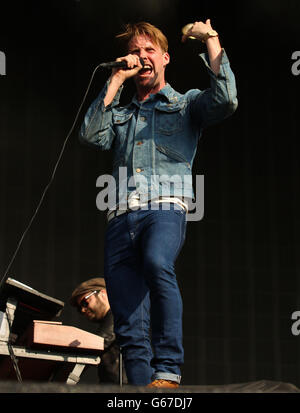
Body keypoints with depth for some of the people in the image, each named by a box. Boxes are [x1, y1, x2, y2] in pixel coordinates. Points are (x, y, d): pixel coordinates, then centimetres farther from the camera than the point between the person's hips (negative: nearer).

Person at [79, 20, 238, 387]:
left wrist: (210, 38, 4)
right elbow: (91, 135, 9)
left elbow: (225, 100, -1)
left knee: (157, 263, -38)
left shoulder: (187, 104, 20)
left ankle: (168, 371, -37)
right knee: (130, 329, -7)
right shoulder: (119, 115, 30)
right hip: (121, 216, 4)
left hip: (166, 208, -4)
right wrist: (117, 80, 10)